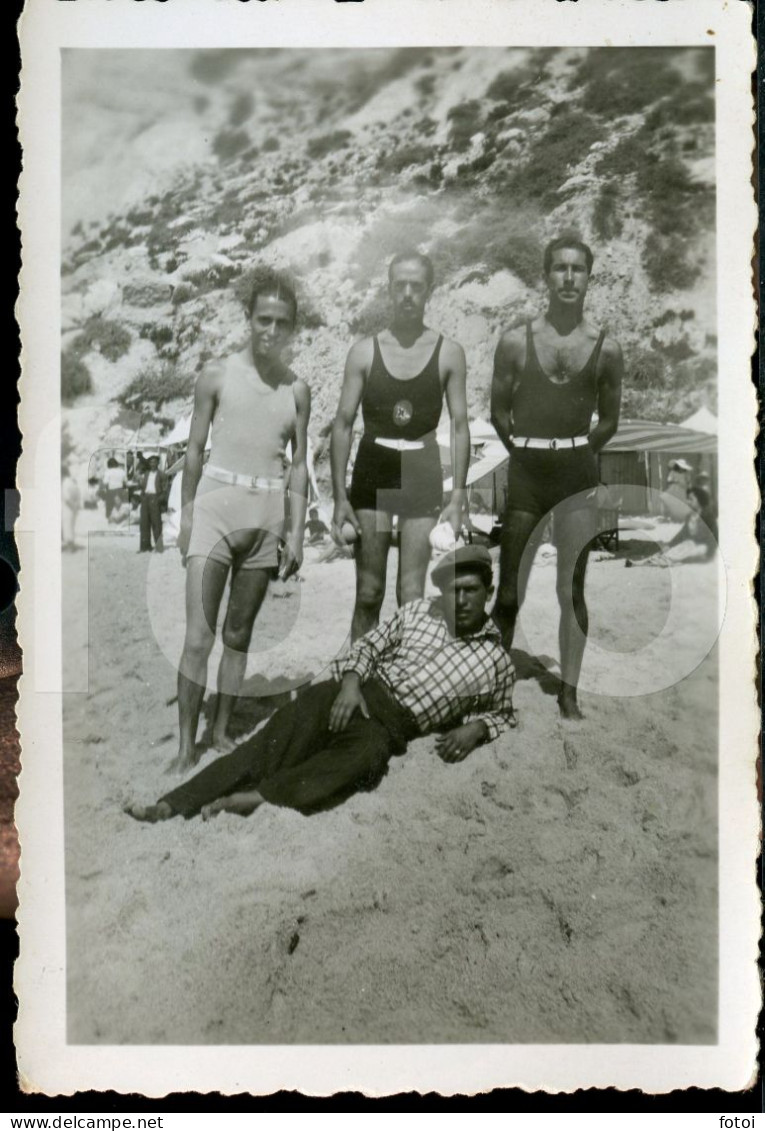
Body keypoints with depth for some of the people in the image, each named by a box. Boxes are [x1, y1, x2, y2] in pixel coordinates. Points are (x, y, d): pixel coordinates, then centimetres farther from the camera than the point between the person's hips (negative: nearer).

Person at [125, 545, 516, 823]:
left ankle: (255, 797, -42)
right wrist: (350, 682, -6)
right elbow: (368, 646, 14)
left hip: (392, 725, -2)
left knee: (363, 757, -38)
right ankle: (175, 803, -26)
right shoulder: (416, 612, 11)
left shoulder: (497, 662, 7)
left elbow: (499, 713, 20)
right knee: (276, 741, -21)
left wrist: (474, 729, -3)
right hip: (354, 693, 2)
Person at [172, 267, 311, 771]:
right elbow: (195, 450, 5)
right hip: (216, 504, -2)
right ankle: (187, 743, 1)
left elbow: (299, 465, 10)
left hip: (268, 514, 2)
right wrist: (186, 517, 2)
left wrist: (297, 532, 6)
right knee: (199, 636, -8)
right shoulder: (217, 374, 2)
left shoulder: (297, 389, 8)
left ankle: (222, 730, 21)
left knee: (239, 634, 10)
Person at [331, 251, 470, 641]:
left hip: (422, 474, 0)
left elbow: (459, 426, 2)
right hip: (373, 471, 0)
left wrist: (458, 496, -5)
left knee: (411, 594, 0)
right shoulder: (365, 351, 1)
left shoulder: (449, 353, 1)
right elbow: (343, 424, 2)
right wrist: (339, 497, -4)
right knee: (368, 592, 3)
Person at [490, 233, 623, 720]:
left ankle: (569, 692, 13)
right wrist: (531, 453, 7)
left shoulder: (607, 348, 1)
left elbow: (609, 421, 10)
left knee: (573, 590, 5)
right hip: (525, 473, 0)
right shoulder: (515, 341, 0)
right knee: (509, 592, 4)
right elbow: (499, 410, 7)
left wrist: (573, 454, 9)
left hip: (579, 474, 0)